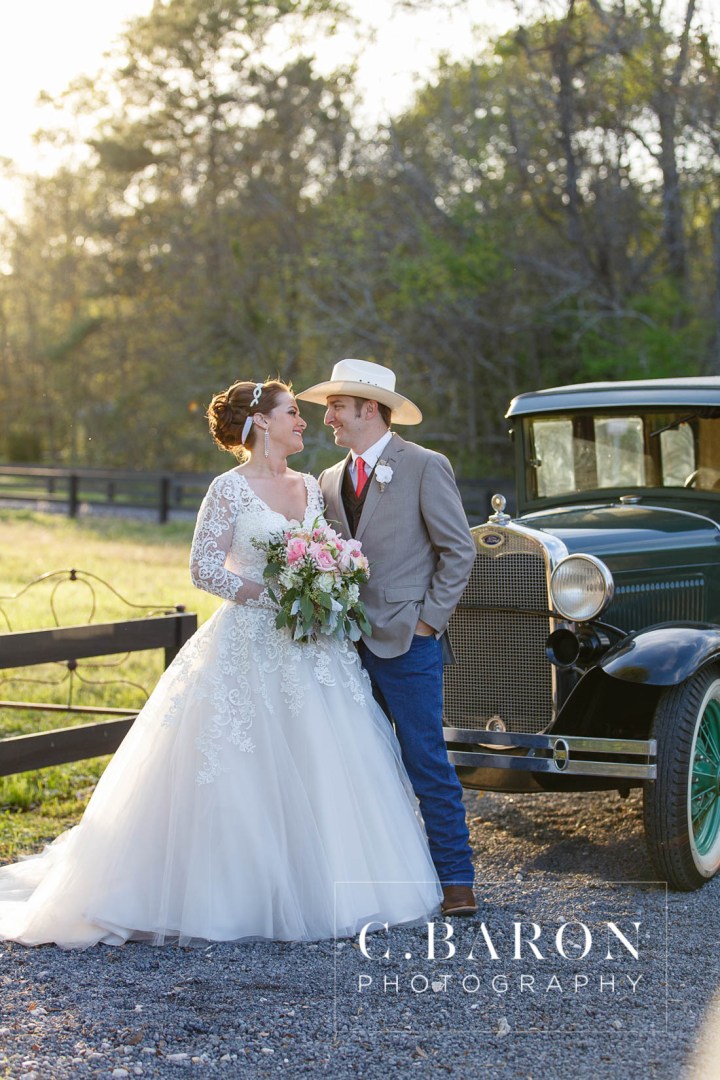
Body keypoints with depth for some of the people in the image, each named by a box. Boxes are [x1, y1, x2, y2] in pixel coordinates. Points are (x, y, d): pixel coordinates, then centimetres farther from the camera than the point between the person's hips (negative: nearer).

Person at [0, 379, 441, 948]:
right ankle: (240, 896, 6)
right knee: (247, 774, -4)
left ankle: (315, 890, 17)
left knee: (320, 768, 5)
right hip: (250, 645, -6)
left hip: (312, 646, 6)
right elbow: (205, 568, -10)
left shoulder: (311, 486, 12)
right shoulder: (231, 489, -6)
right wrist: (275, 598, -16)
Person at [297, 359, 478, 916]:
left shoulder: (426, 467, -4)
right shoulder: (331, 480, 14)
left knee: (427, 763, -3)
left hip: (405, 642, -6)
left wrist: (429, 620, -9)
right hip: (349, 645, 6)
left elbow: (459, 550, -5)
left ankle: (456, 880, 5)